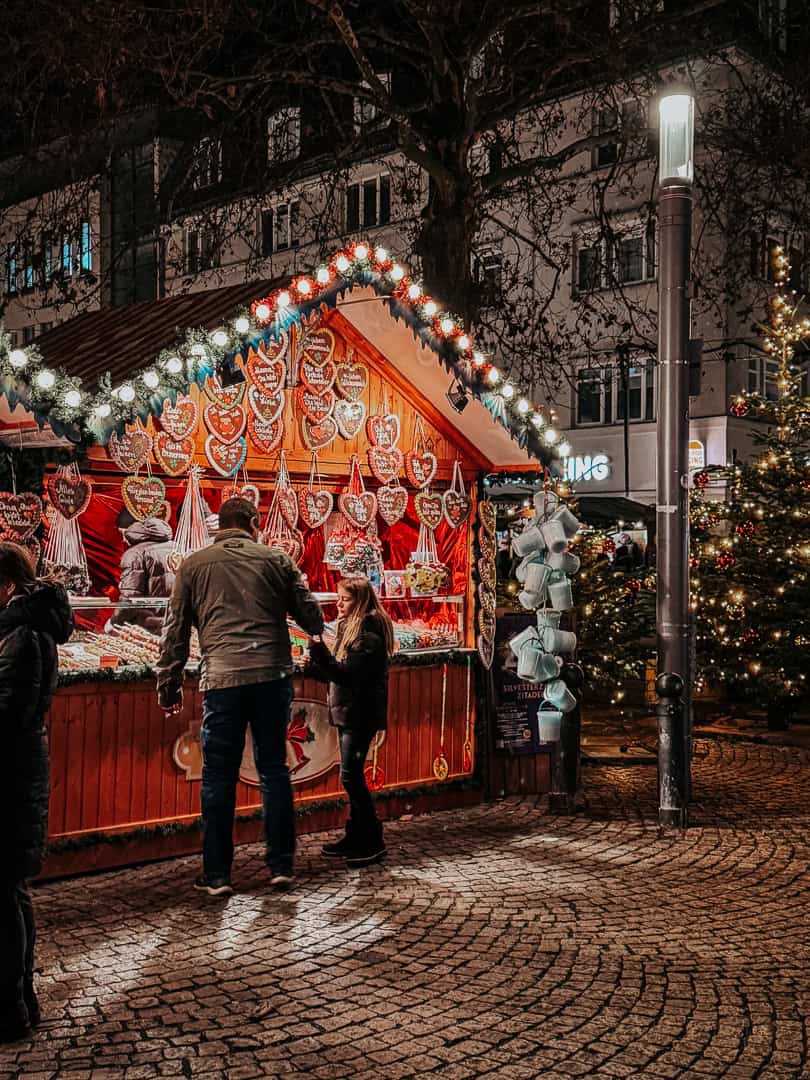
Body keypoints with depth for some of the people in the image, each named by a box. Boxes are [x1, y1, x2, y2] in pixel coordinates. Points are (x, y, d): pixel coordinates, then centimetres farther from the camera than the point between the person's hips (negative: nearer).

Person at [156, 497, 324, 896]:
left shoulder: (193, 565, 8)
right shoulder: (275, 558, 8)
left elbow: (175, 631, 8)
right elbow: (310, 614, 11)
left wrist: (169, 686, 15)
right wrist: (316, 632, 34)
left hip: (222, 679, -1)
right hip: (273, 675, 1)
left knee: (218, 778, 6)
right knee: (274, 770, 11)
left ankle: (217, 875, 10)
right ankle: (281, 866, 15)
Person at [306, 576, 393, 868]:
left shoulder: (369, 633, -15)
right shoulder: (350, 627, 14)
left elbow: (350, 674, -23)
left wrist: (320, 652, -27)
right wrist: (314, 666, 1)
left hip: (360, 713, -9)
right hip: (347, 711, 10)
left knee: (350, 775, -9)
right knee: (352, 775, 13)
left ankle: (372, 841, -1)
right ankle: (355, 836, 21)